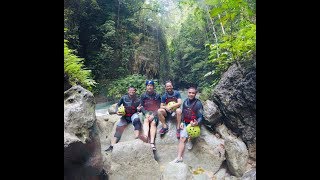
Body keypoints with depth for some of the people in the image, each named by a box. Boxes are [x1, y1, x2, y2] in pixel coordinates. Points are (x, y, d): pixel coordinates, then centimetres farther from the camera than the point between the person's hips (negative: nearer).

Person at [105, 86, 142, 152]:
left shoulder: (137, 100, 2)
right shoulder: (124, 98, 3)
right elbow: (117, 105, 8)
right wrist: (117, 111, -11)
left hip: (133, 114, -2)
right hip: (125, 116, 2)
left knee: (136, 120, -36)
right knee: (118, 128, -15)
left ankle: (137, 139, -47)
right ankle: (112, 146, -16)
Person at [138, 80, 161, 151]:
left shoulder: (157, 95, 6)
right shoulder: (143, 95, 11)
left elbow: (158, 107, 0)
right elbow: (141, 106, 7)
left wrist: (153, 115, -15)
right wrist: (146, 114, -11)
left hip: (154, 113, -1)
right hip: (146, 113, 1)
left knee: (153, 123, -28)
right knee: (146, 120, -31)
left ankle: (152, 142, -40)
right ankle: (146, 136, -56)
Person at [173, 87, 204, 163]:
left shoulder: (198, 103, -11)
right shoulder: (185, 102, 5)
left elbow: (200, 117, -12)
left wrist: (197, 123, -32)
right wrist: (182, 122, 1)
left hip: (193, 124, -3)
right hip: (185, 123, 3)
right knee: (182, 138, -11)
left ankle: (190, 140, -9)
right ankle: (179, 157, -10)